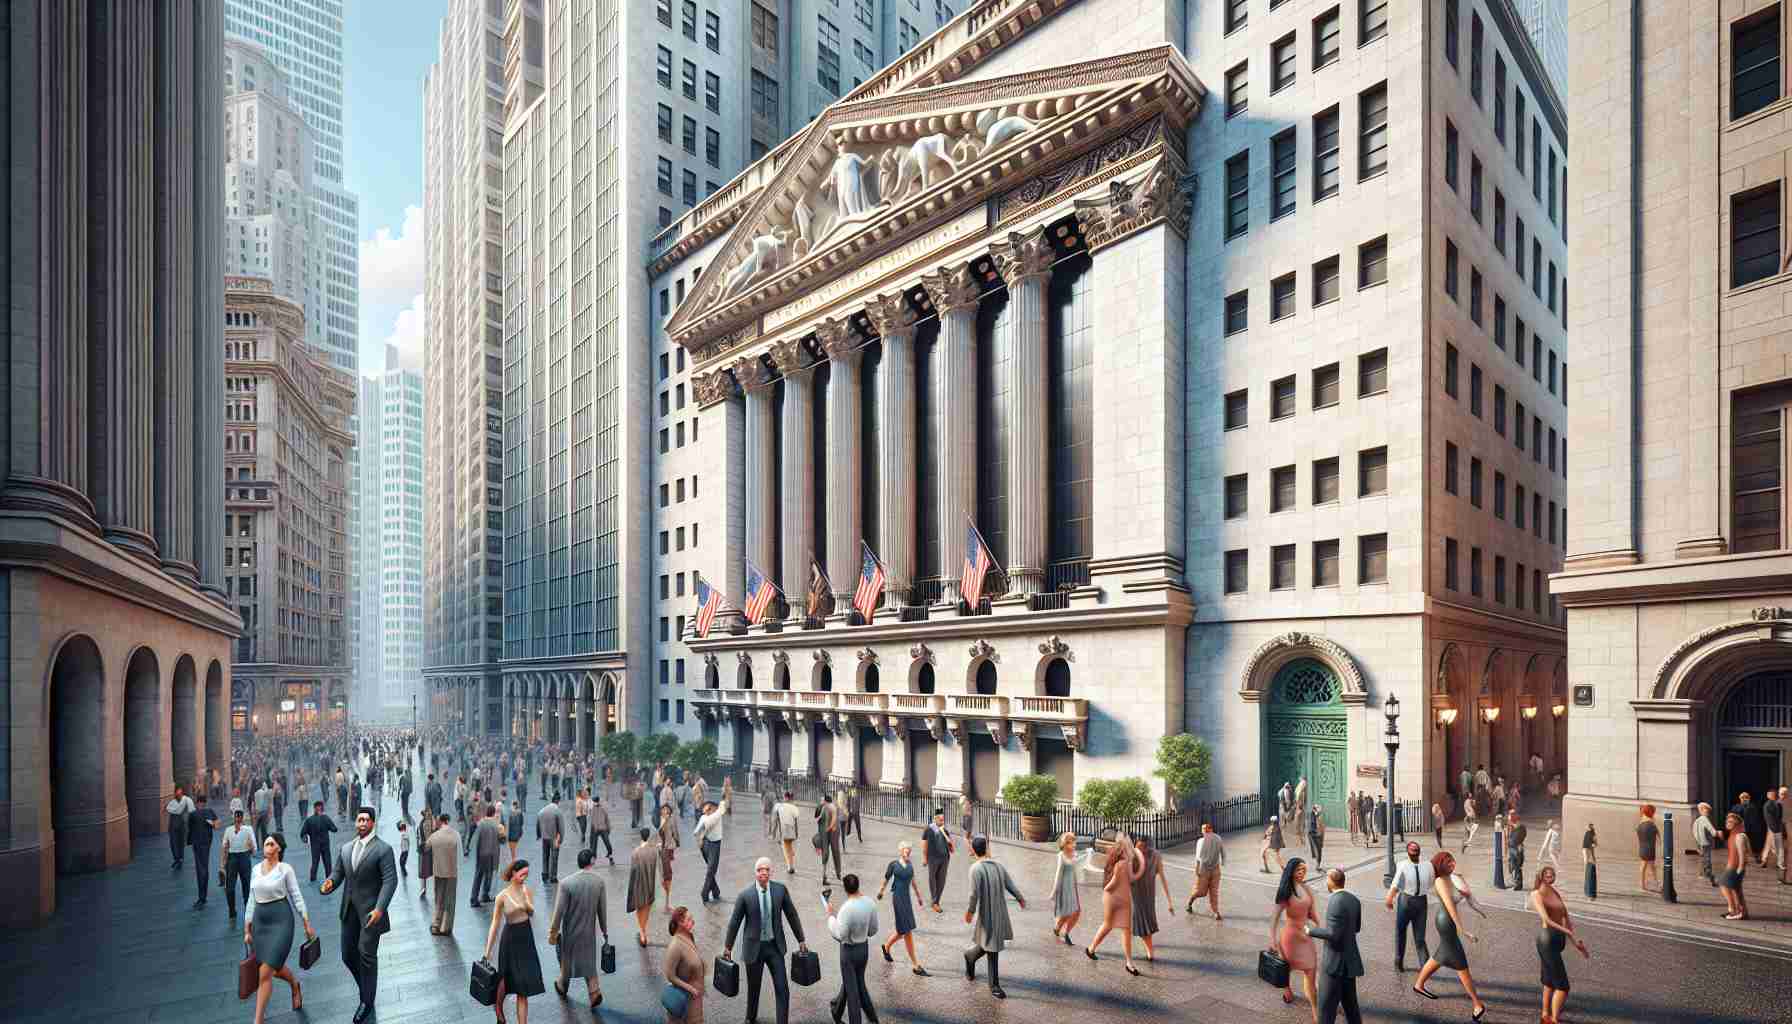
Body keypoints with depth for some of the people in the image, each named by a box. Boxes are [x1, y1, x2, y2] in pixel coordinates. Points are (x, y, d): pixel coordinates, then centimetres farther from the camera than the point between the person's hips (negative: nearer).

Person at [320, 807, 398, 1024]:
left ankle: (367, 1001, 12)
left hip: (370, 910, -6)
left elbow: (390, 880, -14)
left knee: (367, 955, -2)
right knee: (348, 955, 12)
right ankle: (366, 988, 34)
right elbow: (338, 873, 11)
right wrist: (330, 883, -14)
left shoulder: (383, 849, -10)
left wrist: (379, 908, -24)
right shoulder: (345, 848, 9)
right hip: (349, 909, 6)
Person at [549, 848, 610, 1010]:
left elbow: (559, 911, -16)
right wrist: (605, 929, 7)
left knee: (567, 959, 23)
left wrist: (553, 932, -3)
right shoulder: (599, 880, -13)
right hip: (590, 930, 2)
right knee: (588, 961, 19)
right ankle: (594, 992, 6)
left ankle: (563, 987, 45)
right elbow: (602, 908, -5)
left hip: (570, 930, -2)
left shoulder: (566, 883, -22)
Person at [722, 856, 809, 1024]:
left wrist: (801, 940, 7)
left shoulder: (780, 889, -9)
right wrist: (727, 947, 5)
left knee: (782, 989, -3)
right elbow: (734, 922, -3)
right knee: (753, 987, 15)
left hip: (775, 946, 1)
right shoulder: (745, 895, -14)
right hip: (754, 947, -1)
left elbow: (792, 915, 2)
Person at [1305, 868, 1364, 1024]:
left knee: (1327, 1006, 1)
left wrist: (1311, 931, -11)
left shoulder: (1335, 902, -22)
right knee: (1350, 1002, 18)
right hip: (1350, 959, 9)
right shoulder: (1354, 899, 4)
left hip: (1335, 961, -8)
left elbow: (1333, 934, -24)